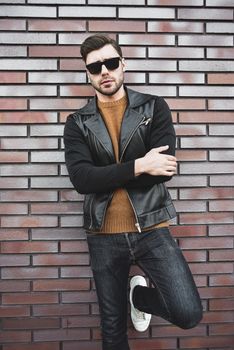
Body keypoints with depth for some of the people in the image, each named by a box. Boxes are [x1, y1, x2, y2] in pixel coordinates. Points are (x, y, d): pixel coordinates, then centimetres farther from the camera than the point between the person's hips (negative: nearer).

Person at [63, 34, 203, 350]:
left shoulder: (155, 108, -1)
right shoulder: (77, 123, 2)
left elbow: (163, 169, -13)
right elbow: (81, 179, -13)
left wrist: (104, 177, -12)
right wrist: (138, 166, -20)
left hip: (151, 229, -1)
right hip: (104, 237, 1)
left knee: (188, 314, -11)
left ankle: (139, 295, 21)